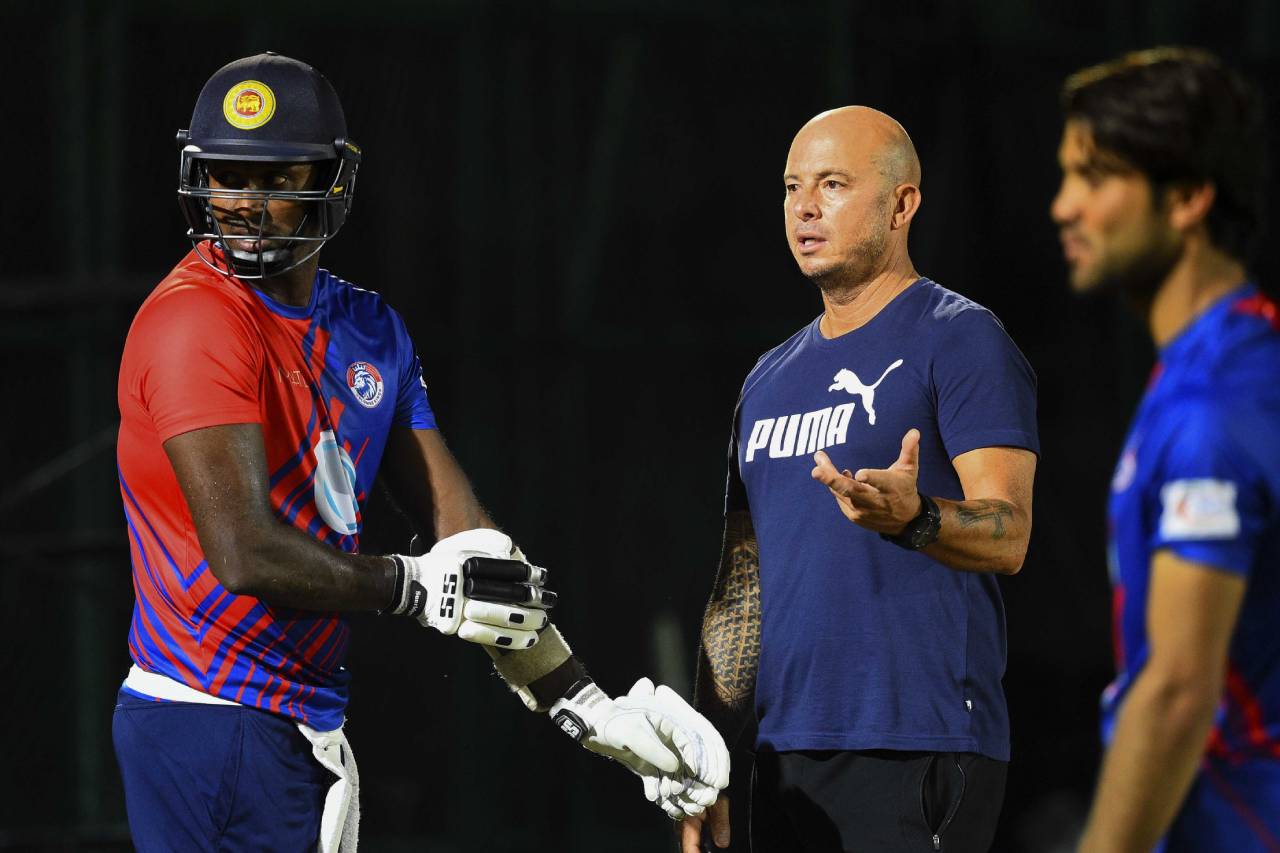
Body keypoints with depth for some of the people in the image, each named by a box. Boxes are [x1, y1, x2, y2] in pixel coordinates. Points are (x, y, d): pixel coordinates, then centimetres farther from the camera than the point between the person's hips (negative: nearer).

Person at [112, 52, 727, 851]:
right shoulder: (195, 324, -14)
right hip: (212, 732, -8)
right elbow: (245, 554, -21)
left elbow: (471, 545, 13)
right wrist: (421, 589, -9)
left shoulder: (369, 333, 12)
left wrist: (590, 711, 7)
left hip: (303, 728, 8)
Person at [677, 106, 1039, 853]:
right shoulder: (772, 379, 21)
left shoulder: (959, 339, -3)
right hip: (790, 760, 8)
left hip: (918, 755, -8)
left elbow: (1008, 536, -14)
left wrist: (911, 517, -35)